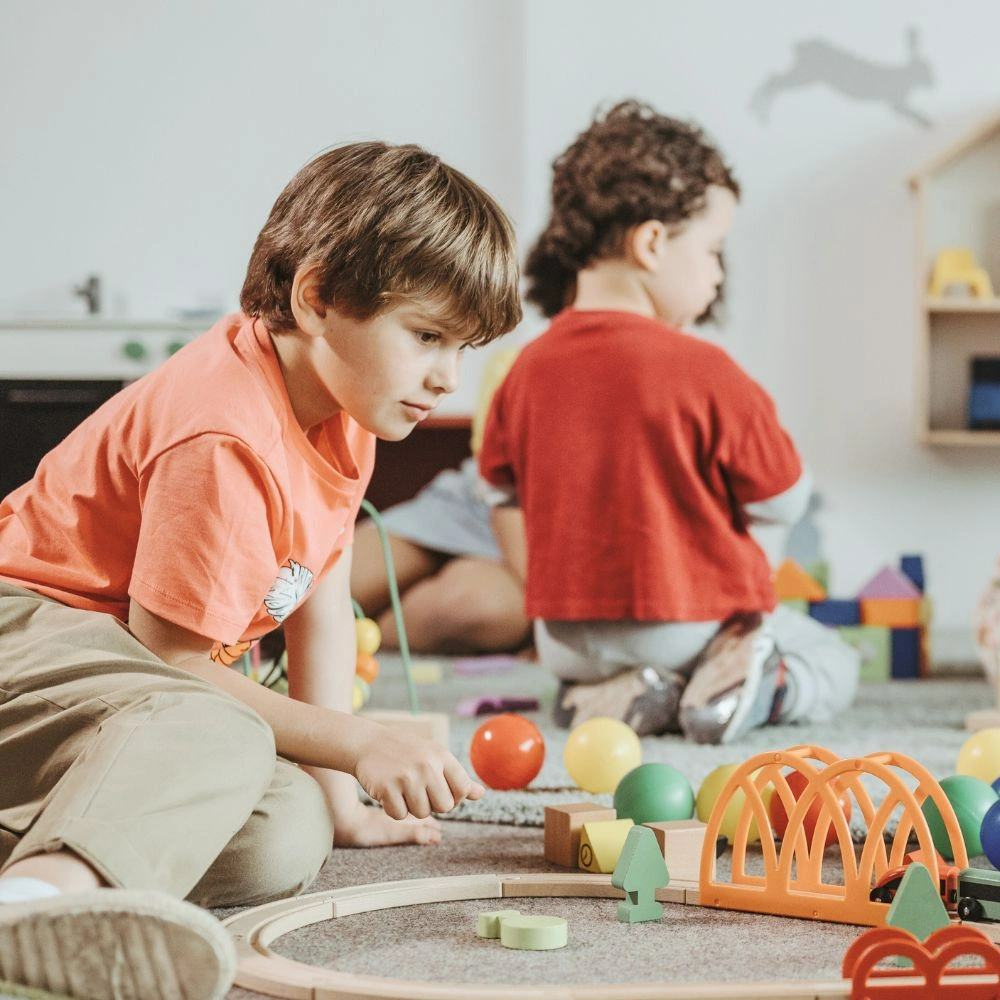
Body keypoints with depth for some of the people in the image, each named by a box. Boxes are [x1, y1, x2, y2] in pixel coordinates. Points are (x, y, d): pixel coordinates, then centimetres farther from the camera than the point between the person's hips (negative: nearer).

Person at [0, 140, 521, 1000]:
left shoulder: (340, 412, 6)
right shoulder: (226, 444, -25)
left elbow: (323, 603, 10)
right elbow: (173, 655, -21)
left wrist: (335, 797, 8)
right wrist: (361, 744, -17)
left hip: (145, 671, 10)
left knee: (284, 843, -14)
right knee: (217, 735, -39)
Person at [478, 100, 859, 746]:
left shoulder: (527, 370, -2)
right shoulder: (704, 372, -19)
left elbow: (504, 499, 9)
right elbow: (783, 502, -10)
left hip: (569, 640, 4)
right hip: (701, 626, -4)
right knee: (834, 667, 22)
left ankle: (638, 695, 5)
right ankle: (753, 689, -10)